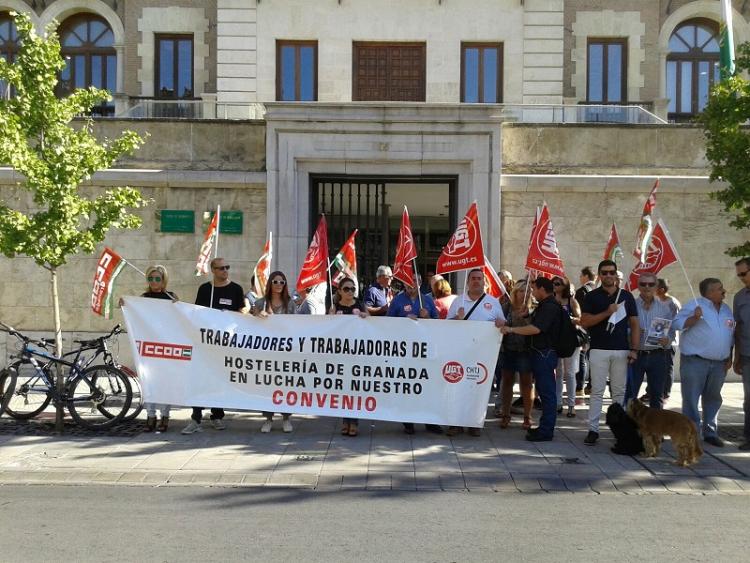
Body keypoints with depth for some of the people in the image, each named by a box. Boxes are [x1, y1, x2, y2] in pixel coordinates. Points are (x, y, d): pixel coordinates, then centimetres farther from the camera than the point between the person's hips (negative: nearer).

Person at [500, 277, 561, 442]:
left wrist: (511, 329, -19)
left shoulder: (550, 306, -16)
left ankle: (546, 430, -1)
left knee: (547, 392, -5)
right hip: (540, 352, 10)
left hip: (545, 353, -10)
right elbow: (534, 324, 25)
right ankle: (545, 427, 23)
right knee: (543, 390, 15)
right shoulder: (544, 305, 17)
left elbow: (535, 329, -24)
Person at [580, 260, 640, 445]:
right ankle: (593, 430, 2)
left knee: (619, 391, 7)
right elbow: (584, 322, -6)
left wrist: (634, 349, 0)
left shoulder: (626, 296, 9)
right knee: (597, 391, -1)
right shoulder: (592, 296, 3)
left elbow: (634, 324, 9)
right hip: (599, 350, -2)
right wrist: (607, 312, -16)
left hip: (621, 350, 2)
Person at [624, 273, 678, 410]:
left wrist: (667, 339, -12)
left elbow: (672, 328, 7)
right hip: (636, 354, -2)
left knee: (657, 394, 11)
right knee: (630, 394, -2)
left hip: (658, 356, 2)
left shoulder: (666, 307, 7)